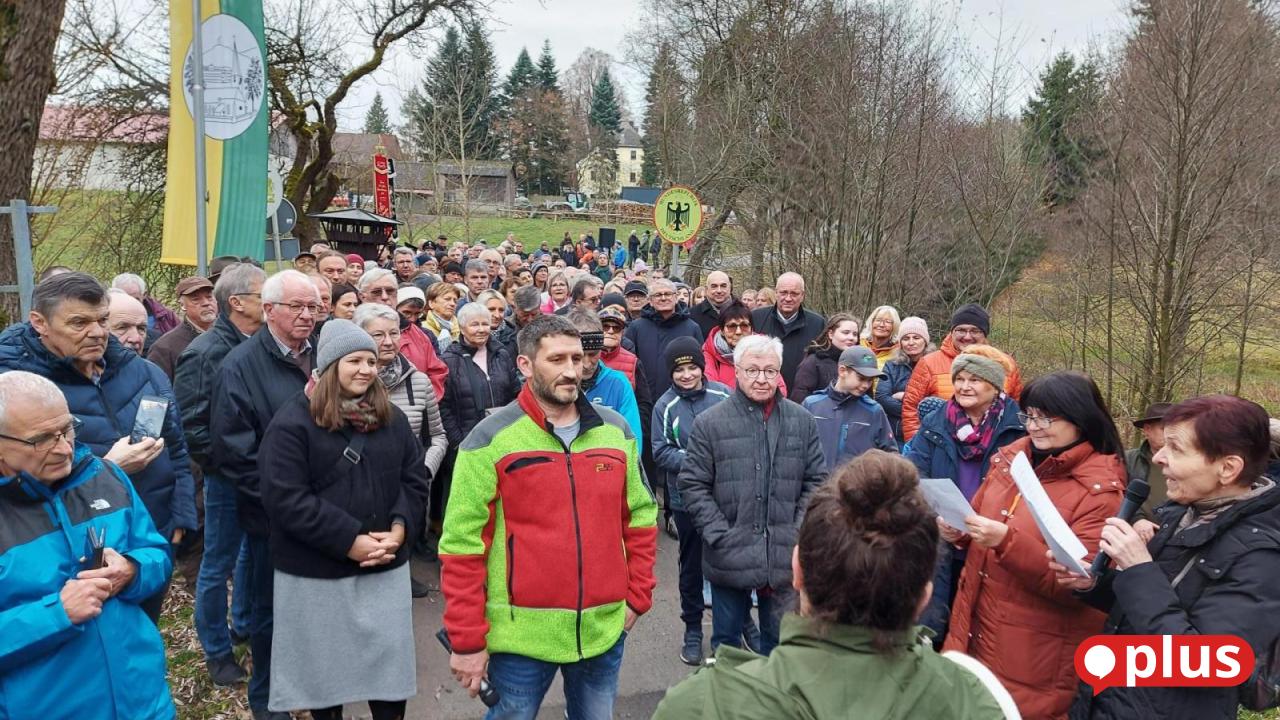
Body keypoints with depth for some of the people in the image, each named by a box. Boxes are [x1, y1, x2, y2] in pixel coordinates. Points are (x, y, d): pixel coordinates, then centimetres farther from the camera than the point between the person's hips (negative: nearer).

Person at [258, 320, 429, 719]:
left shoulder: (392, 418, 6)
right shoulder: (292, 421, -11)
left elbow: (414, 480, 6)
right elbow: (285, 499, -18)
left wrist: (399, 529, -12)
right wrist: (350, 541, -20)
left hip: (385, 567, 4)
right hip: (316, 573, -3)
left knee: (389, 663, 10)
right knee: (325, 669, 13)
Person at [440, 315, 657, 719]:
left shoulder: (616, 431, 5)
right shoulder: (491, 440, -9)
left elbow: (640, 518, 12)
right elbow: (462, 543, -9)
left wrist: (637, 596, 7)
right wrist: (468, 640, -9)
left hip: (604, 629, 4)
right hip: (522, 634, -3)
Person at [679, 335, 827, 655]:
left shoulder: (802, 421, 4)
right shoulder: (710, 422, -4)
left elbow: (816, 480, 7)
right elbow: (693, 485, -4)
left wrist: (799, 532, -4)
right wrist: (719, 535, -12)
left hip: (785, 556, 2)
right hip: (729, 557, -2)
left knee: (781, 640, 17)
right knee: (726, 640, 15)